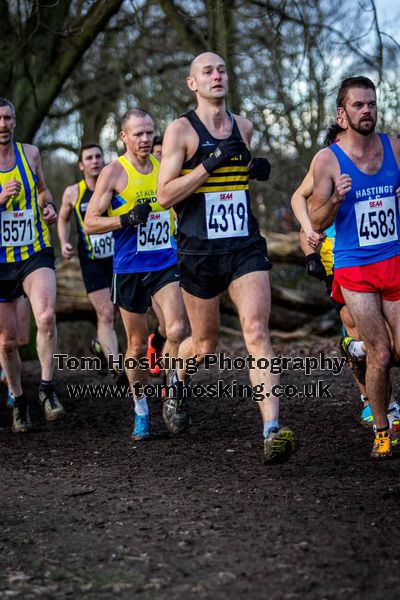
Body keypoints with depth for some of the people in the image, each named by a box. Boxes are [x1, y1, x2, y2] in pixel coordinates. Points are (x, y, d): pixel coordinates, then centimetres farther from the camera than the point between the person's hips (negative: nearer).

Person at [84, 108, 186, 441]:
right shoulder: (114, 172, -7)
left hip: (167, 264, 2)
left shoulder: (164, 166, 4)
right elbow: (90, 223, -9)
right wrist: (129, 218, -22)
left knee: (177, 331, -18)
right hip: (129, 269, -2)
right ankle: (142, 413, 22)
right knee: (137, 345, 6)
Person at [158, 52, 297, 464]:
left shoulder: (243, 126, 11)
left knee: (256, 333, -14)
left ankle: (272, 431, -21)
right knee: (205, 344, 10)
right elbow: (165, 196, -12)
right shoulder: (180, 130, -5)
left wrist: (256, 171, 6)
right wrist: (210, 163, -20)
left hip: (245, 248, 3)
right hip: (199, 254, -3)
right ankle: (177, 381, 46)